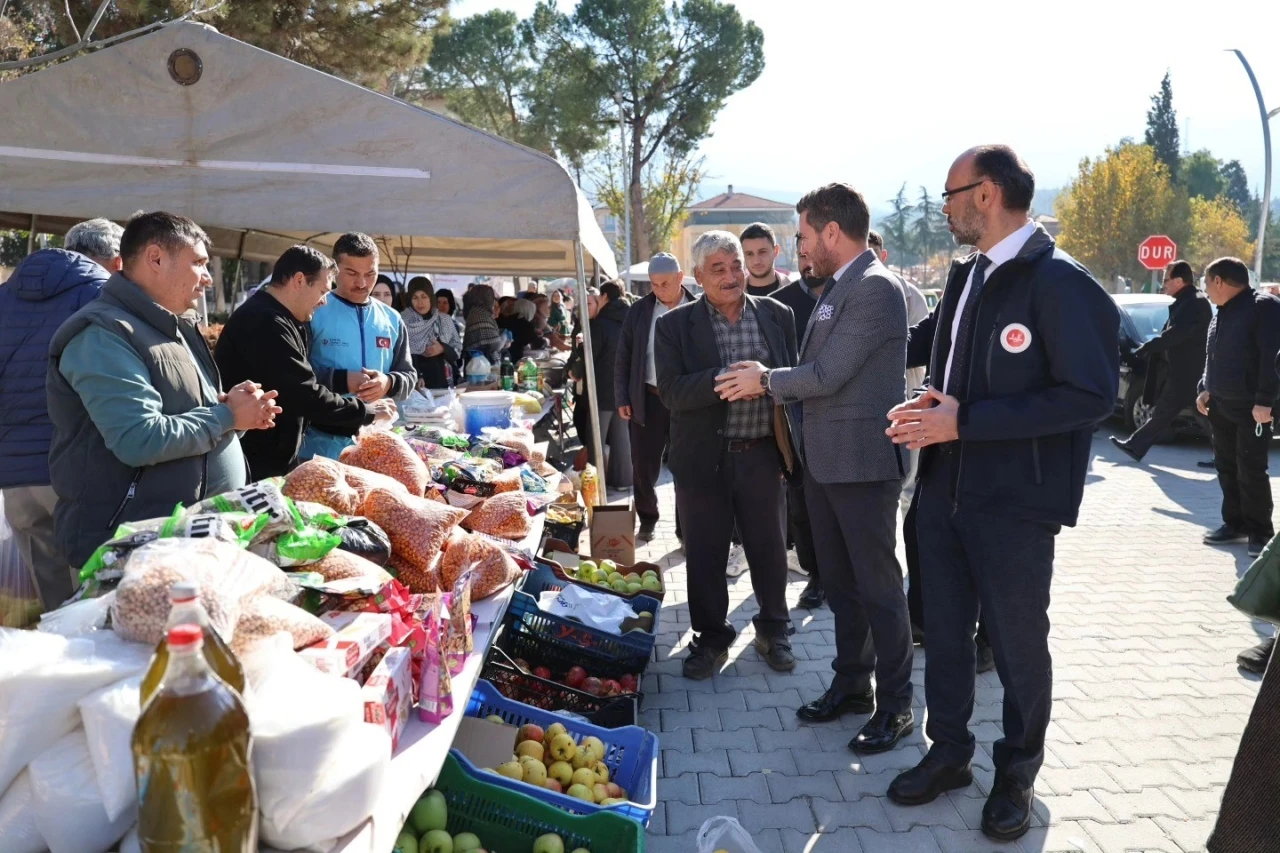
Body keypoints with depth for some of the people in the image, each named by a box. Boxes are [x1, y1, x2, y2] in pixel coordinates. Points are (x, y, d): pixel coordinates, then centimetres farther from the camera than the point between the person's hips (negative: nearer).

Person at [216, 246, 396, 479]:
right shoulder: (265, 323, -20)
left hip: (273, 460, 10)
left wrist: (355, 425, 7)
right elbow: (305, 396, -25)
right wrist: (367, 411, -13)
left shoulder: (281, 321, 13)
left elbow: (300, 392, 16)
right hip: (253, 464, -10)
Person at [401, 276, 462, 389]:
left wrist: (443, 349, -9)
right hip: (413, 384, -3)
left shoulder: (445, 320, 8)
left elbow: (458, 349, 12)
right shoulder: (402, 321, -2)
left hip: (442, 382, 3)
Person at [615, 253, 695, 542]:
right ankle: (647, 522, 26)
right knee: (643, 467, 8)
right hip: (648, 399, 2)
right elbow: (623, 359, 6)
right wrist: (622, 399, 1)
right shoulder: (638, 311, 2)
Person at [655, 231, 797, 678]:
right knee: (705, 554, 10)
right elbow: (672, 392, -14)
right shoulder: (674, 325, -3)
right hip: (703, 459, -1)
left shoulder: (777, 316, 4)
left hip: (762, 456, 1)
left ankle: (773, 631, 36)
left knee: (769, 549, 14)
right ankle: (711, 636, 31)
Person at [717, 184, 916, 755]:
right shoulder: (836, 287, 12)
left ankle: (894, 706, 17)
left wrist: (766, 380, -7)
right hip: (824, 460, 9)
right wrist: (768, 382, 4)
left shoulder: (875, 287, -16)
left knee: (877, 585, 3)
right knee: (839, 583, 18)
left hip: (862, 460, -9)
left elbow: (827, 374, -20)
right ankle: (851, 685, 33)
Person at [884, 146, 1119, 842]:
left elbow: (1091, 394, -20)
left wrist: (964, 420, -22)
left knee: (1018, 646, 11)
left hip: (1016, 504, -7)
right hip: (945, 490, 7)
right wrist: (929, 406, 6)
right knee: (945, 633, 16)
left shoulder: (1059, 281, -15)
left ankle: (1017, 773, 32)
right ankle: (948, 753, 35)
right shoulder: (966, 276, 9)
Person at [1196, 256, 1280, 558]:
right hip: (1220, 405, 8)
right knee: (1226, 467, 12)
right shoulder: (1223, 312, 15)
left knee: (1251, 471, -4)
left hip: (1251, 408, -8)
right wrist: (1206, 389, 12)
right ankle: (1235, 524, 22)